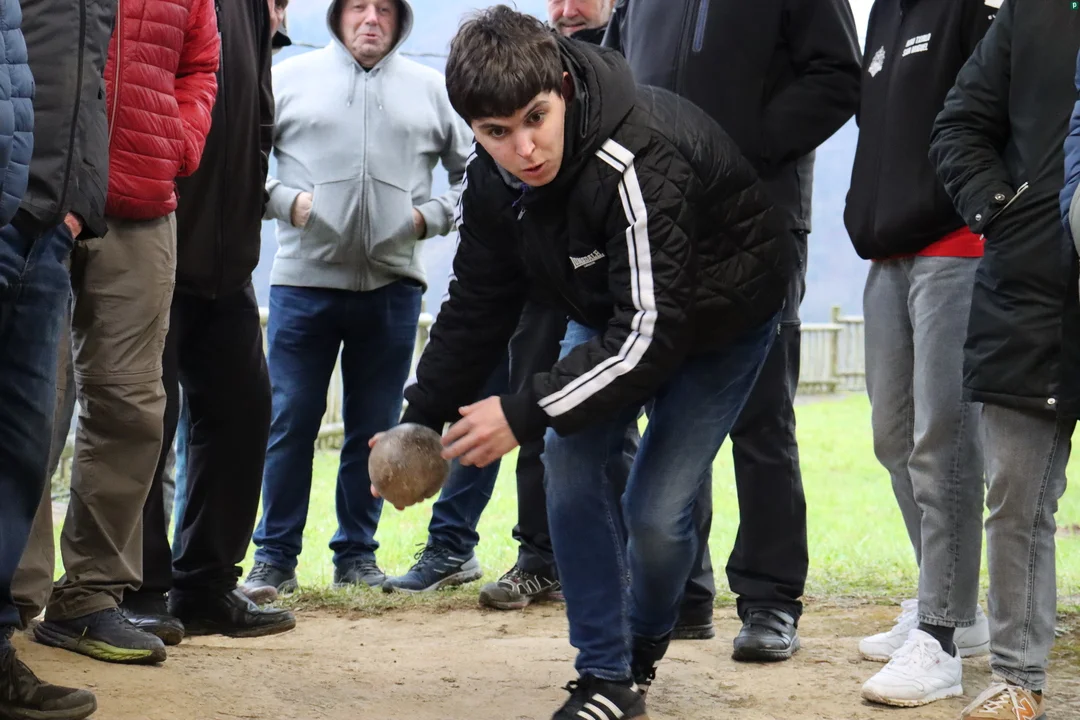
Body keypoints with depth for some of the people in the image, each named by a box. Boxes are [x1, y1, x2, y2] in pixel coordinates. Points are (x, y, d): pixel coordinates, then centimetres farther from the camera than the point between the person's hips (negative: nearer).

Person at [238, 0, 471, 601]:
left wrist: (431, 216, 1)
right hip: (305, 281, -2)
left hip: (394, 286, 2)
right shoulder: (291, 78, 7)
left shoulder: (431, 89, 11)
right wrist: (284, 200, -7)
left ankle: (358, 553, 18)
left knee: (376, 428, 7)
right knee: (290, 423, -1)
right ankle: (275, 557, 7)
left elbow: (475, 169, 14)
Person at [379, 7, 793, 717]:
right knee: (571, 465, -14)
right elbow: (477, 308, -3)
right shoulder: (493, 178, -16)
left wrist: (525, 413, -39)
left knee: (657, 515, -12)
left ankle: (642, 651, 20)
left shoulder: (640, 162, -41)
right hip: (609, 315, 6)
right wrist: (422, 418, -10)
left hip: (718, 318, -6)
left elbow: (649, 332, -41)